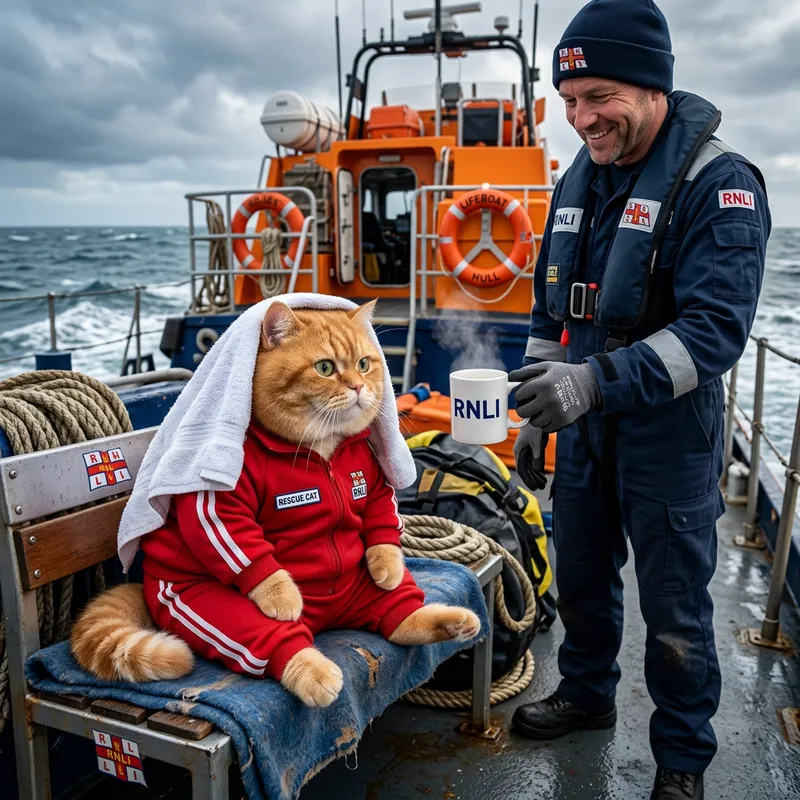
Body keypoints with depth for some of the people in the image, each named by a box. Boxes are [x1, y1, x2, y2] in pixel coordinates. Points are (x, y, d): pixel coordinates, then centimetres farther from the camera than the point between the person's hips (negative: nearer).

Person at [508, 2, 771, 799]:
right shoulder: (576, 182, 6)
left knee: (673, 608, 8)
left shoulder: (718, 182, -15)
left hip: (668, 440, -6)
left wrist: (596, 380, -36)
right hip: (583, 433, 6)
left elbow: (717, 329, -26)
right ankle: (586, 692, 45)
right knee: (580, 576, 20)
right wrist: (536, 411, 12)